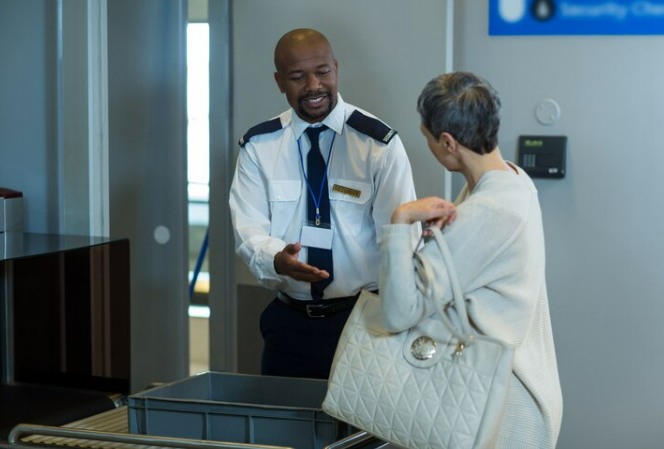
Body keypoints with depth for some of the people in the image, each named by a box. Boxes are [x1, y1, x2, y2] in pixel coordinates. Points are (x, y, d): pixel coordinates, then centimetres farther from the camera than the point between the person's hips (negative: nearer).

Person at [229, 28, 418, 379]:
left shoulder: (380, 143, -6)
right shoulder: (259, 146, 2)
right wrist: (277, 260, -28)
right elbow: (249, 230, -4)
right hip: (288, 322, 2)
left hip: (363, 317, -2)